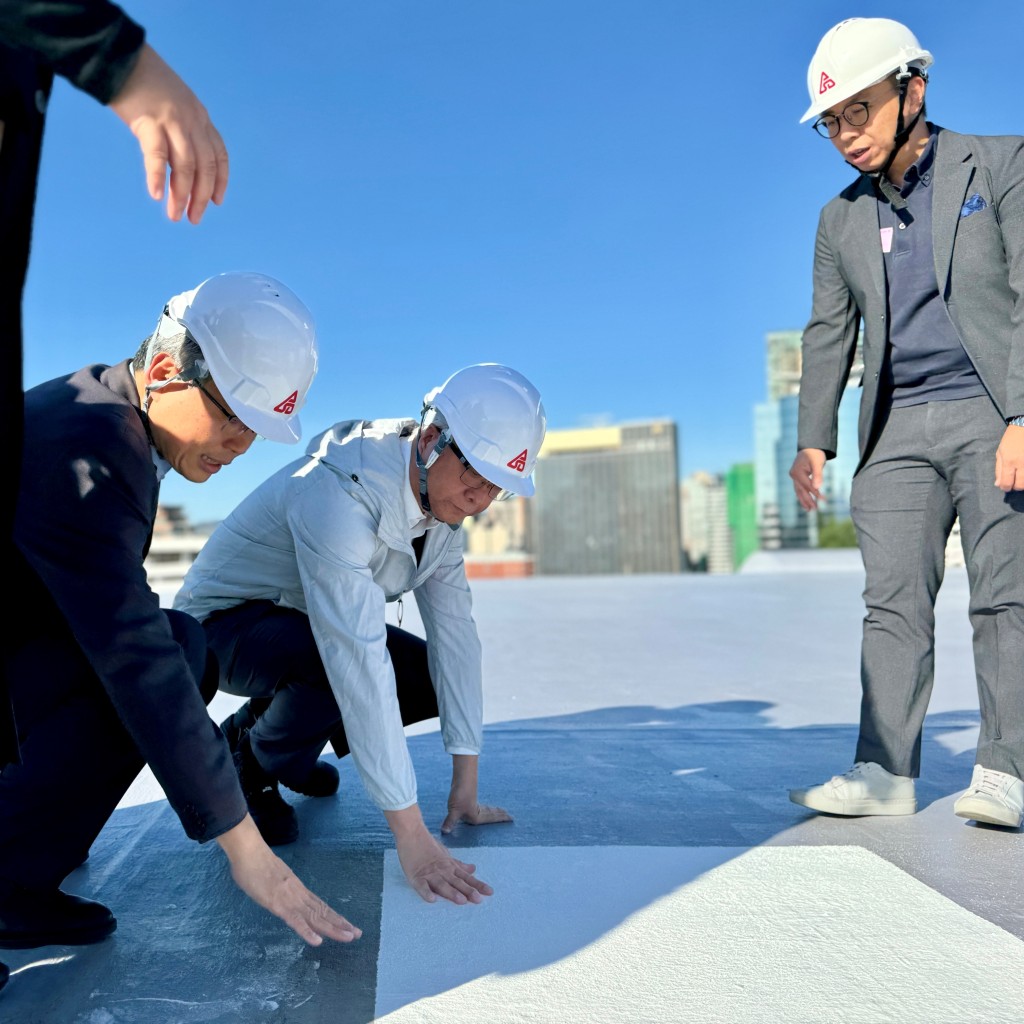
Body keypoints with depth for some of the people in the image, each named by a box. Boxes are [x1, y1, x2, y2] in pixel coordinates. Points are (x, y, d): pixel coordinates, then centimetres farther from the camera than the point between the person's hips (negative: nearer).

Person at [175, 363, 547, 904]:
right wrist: (410, 836, -42)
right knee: (343, 668, -36)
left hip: (310, 620, 8)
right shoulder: (339, 495, -36)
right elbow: (359, 660, -43)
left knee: (439, 678, -7)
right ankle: (245, 755, -3)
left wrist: (465, 786, -14)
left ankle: (288, 746, 14)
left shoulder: (444, 496, -10)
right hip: (223, 621, -7)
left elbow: (454, 631, -12)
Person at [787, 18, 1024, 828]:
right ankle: (885, 774, 0)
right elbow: (828, 334, 14)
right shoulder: (842, 220, 15)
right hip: (898, 427, 4)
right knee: (893, 603, -2)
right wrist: (814, 440, 3)